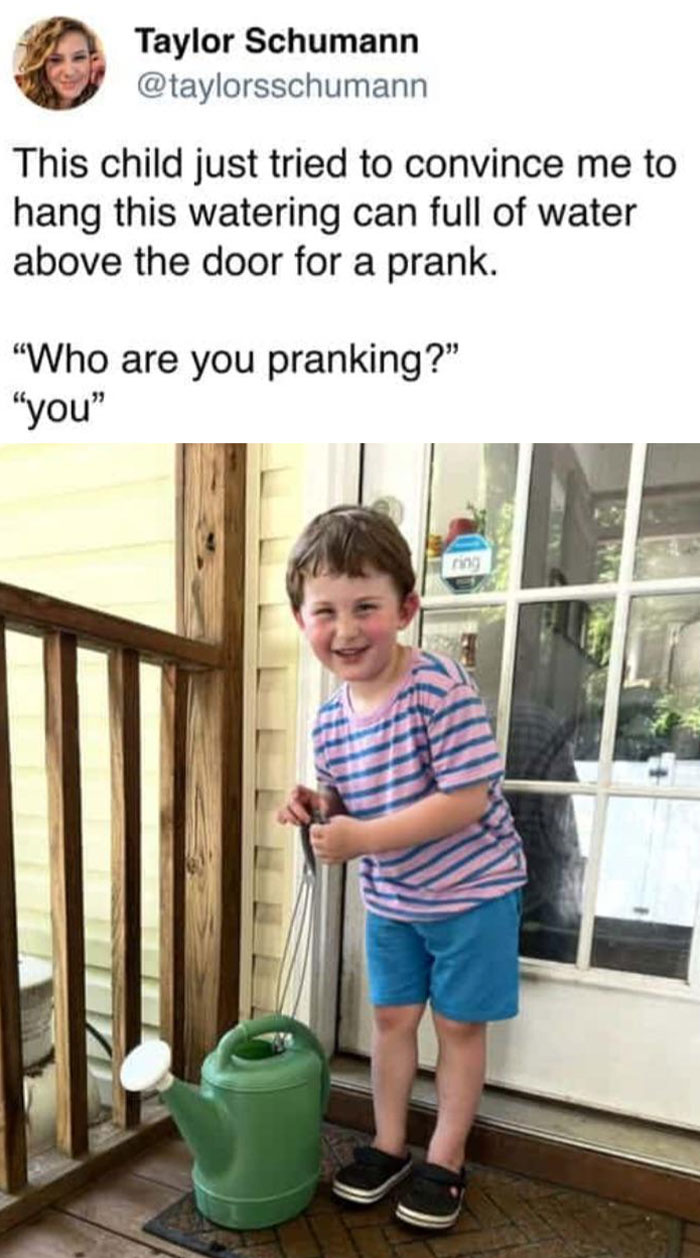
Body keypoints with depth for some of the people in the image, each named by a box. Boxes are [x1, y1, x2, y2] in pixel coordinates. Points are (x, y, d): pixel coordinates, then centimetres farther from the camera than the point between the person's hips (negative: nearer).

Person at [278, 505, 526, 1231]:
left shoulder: (440, 688, -28)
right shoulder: (330, 723, -7)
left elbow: (467, 799, -30)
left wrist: (364, 838, -31)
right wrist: (317, 809, -15)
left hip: (472, 888, -5)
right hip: (391, 899, 5)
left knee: (458, 1024, 11)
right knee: (392, 1015, 17)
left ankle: (445, 1162, 33)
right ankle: (388, 1148, 38)